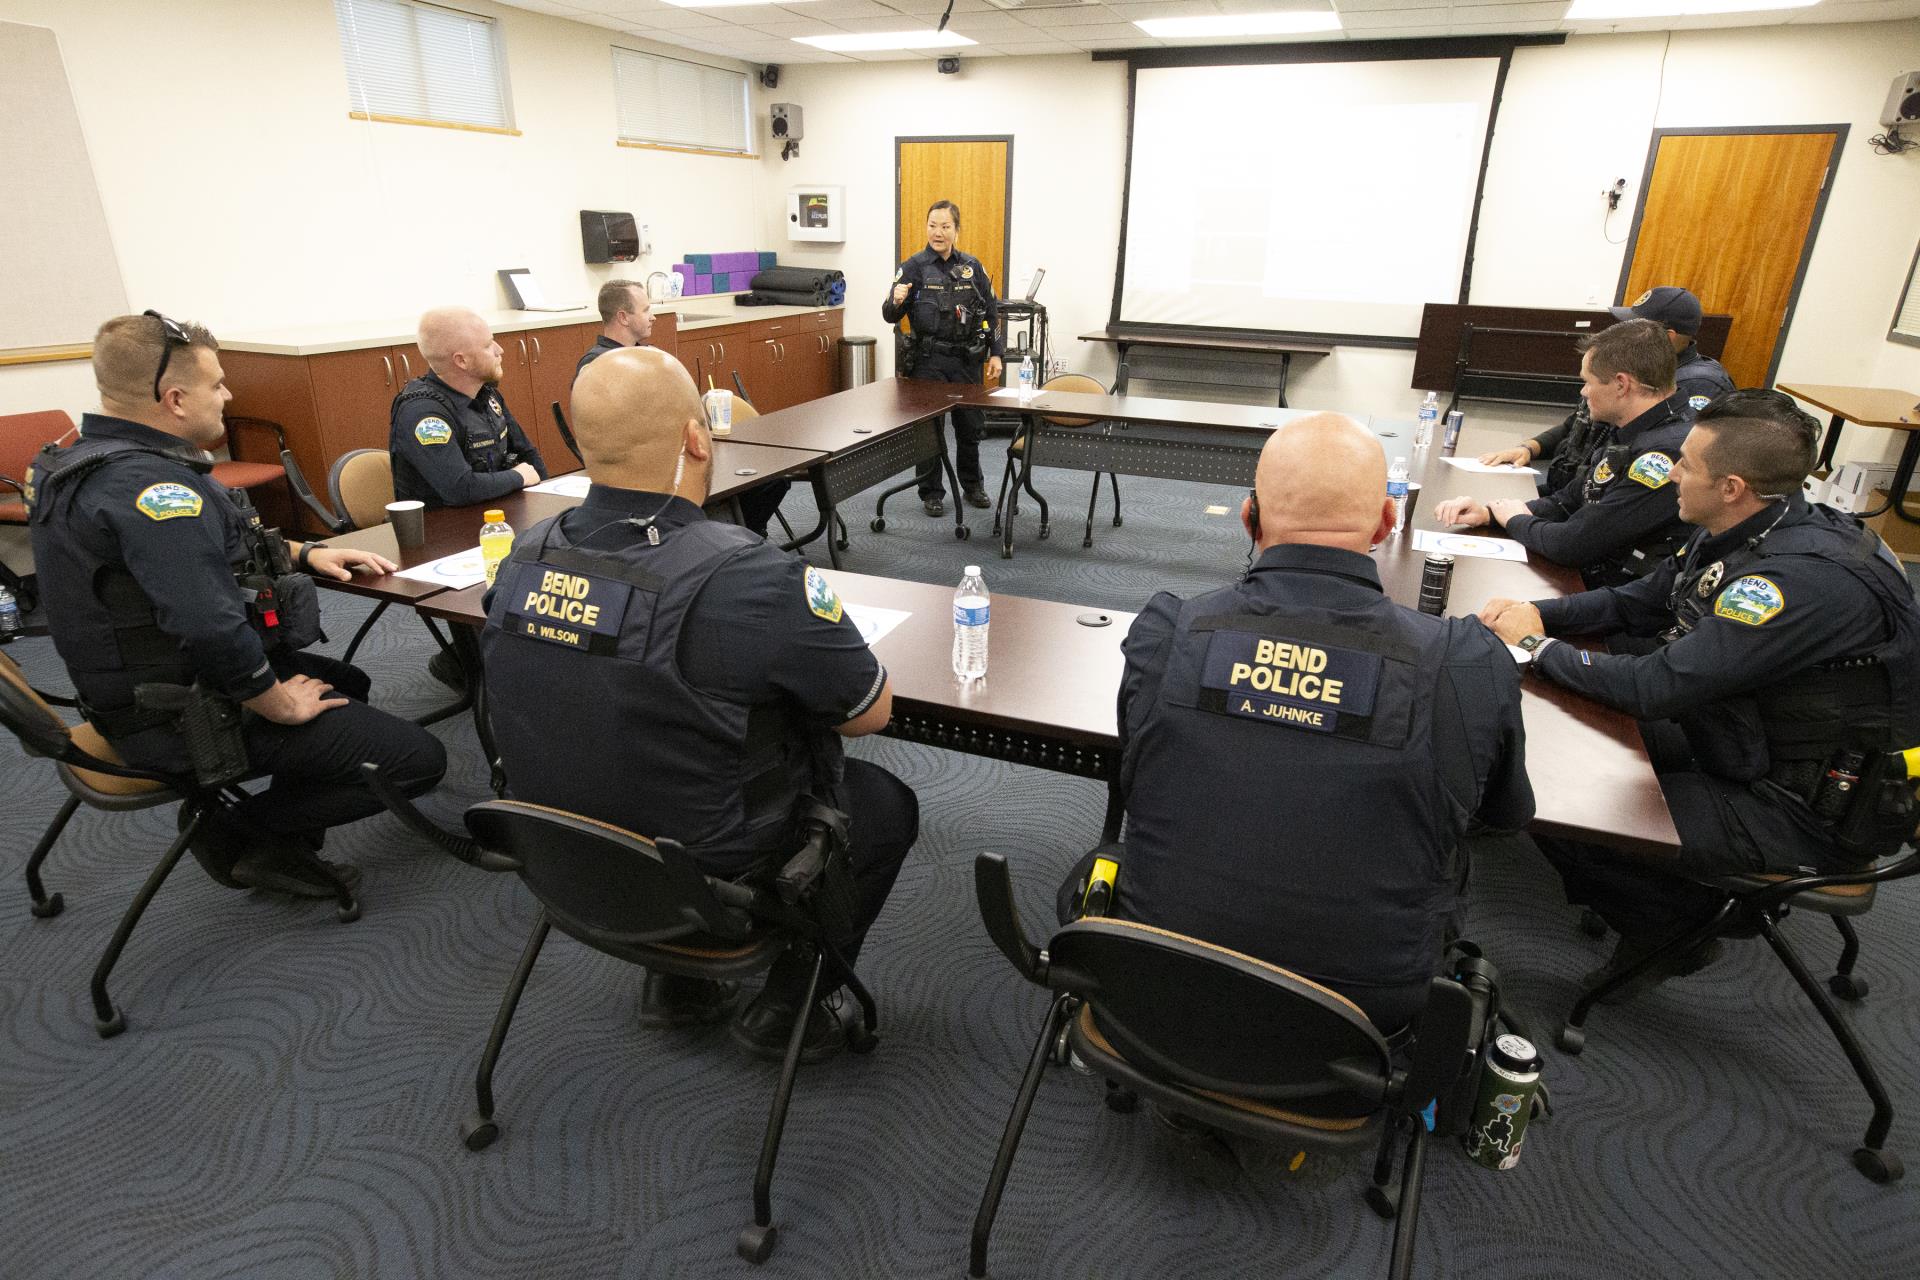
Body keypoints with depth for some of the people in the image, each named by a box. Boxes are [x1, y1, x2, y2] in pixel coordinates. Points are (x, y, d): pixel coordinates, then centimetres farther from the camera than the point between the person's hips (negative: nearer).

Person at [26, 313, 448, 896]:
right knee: (419, 759, -12)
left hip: (142, 687, 11)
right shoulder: (148, 483, -27)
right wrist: (281, 705, -20)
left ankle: (282, 845, 20)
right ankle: (237, 833, 3)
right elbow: (210, 629, -35)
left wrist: (306, 553, 12)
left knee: (347, 683, 30)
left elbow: (208, 547, 23)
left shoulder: (93, 459, 7)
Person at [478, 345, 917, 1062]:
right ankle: (790, 1005, 26)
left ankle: (678, 978, 35)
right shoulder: (747, 578, -30)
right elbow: (872, 710, -16)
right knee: (886, 803, 19)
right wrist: (794, 698, 5)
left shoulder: (523, 560, -10)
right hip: (715, 878, -5)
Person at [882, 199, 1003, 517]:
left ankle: (973, 486, 30)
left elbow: (992, 312, 10)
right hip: (928, 361, -3)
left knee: (971, 425, 11)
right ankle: (931, 493, 16)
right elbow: (890, 316, -7)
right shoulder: (914, 267, -4)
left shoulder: (973, 267, 5)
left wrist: (995, 353, 4)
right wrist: (896, 301, -29)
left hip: (966, 360, 3)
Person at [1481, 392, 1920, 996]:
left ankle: (1676, 925, 11)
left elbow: (1656, 687, -31)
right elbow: (1633, 603, 10)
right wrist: (1532, 615, -7)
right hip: (1748, 750, 9)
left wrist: (1539, 646, -17)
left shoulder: (1807, 579, -30)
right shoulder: (1738, 535, -2)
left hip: (1811, 810, -9)